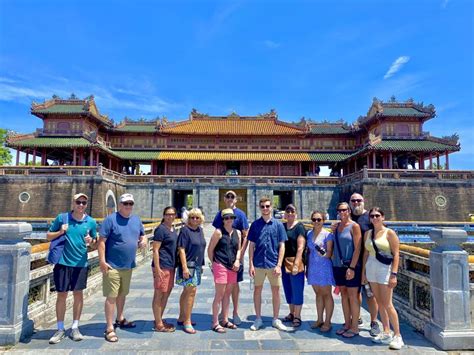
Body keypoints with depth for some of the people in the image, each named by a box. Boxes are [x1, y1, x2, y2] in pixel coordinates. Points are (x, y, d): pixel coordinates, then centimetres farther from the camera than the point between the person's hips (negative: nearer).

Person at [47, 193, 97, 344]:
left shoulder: (91, 222, -1)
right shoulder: (62, 217, -4)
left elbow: (95, 240, 11)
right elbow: (48, 236, 4)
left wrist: (90, 241, -12)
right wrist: (60, 232, -15)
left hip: (80, 263, 1)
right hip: (63, 262, -1)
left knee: (78, 294, 9)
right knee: (61, 295, 6)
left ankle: (75, 328, 24)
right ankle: (60, 329, 22)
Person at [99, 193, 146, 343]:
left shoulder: (136, 219, 7)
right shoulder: (111, 219, -12)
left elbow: (142, 234, 19)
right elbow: (102, 241, -13)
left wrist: (143, 240, -5)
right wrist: (102, 261, -18)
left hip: (128, 265, 6)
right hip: (113, 265, -6)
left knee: (122, 294, 20)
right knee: (111, 296, -1)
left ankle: (120, 319, 38)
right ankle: (110, 328, 9)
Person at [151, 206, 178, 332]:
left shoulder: (173, 230, 12)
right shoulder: (161, 229, -13)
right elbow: (155, 249, -16)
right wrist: (157, 268, -20)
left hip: (171, 266, 9)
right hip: (162, 266, -9)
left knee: (166, 294, 17)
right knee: (159, 295, 3)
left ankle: (159, 320, 31)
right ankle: (158, 325, 14)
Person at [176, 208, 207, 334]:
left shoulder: (200, 230, 10)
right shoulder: (185, 230, -12)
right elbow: (181, 249, -16)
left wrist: (201, 265, 18)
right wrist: (185, 267, -21)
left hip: (197, 266, 8)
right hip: (188, 265, -8)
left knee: (187, 291, 16)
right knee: (191, 292, -7)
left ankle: (182, 318, 29)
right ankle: (187, 322, 3)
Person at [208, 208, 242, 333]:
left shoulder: (237, 232, 8)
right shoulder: (219, 232, -8)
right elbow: (210, 249, -4)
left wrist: (237, 260, 2)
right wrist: (214, 262, 2)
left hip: (232, 267, 6)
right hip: (220, 266, -6)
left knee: (227, 294, 15)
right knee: (219, 295, -1)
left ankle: (225, 320, 28)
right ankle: (215, 323, 11)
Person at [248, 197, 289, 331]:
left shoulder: (278, 224, 1)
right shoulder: (255, 224, 1)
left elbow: (281, 246, 0)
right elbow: (251, 245, 3)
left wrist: (279, 265, -7)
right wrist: (251, 264, -3)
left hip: (273, 264, 0)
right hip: (258, 264, 0)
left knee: (276, 291, 8)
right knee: (257, 290, 9)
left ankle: (275, 319, 24)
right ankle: (258, 319, 24)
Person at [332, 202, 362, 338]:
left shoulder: (354, 226, -9)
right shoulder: (336, 226, 9)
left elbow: (357, 249, -13)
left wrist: (352, 268, -17)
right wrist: (333, 261, 7)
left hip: (351, 266, -6)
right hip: (338, 266, 6)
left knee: (353, 296, 3)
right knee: (343, 295, 14)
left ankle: (354, 327, 16)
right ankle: (347, 324, 26)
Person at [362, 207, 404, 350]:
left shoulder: (389, 233, -7)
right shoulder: (367, 233, 8)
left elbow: (396, 255, -10)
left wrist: (394, 274, -16)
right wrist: (363, 271, 10)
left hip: (384, 269, -5)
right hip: (371, 269, 5)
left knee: (387, 304, -4)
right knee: (379, 302, 11)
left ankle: (397, 336, 8)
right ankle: (386, 333, 21)